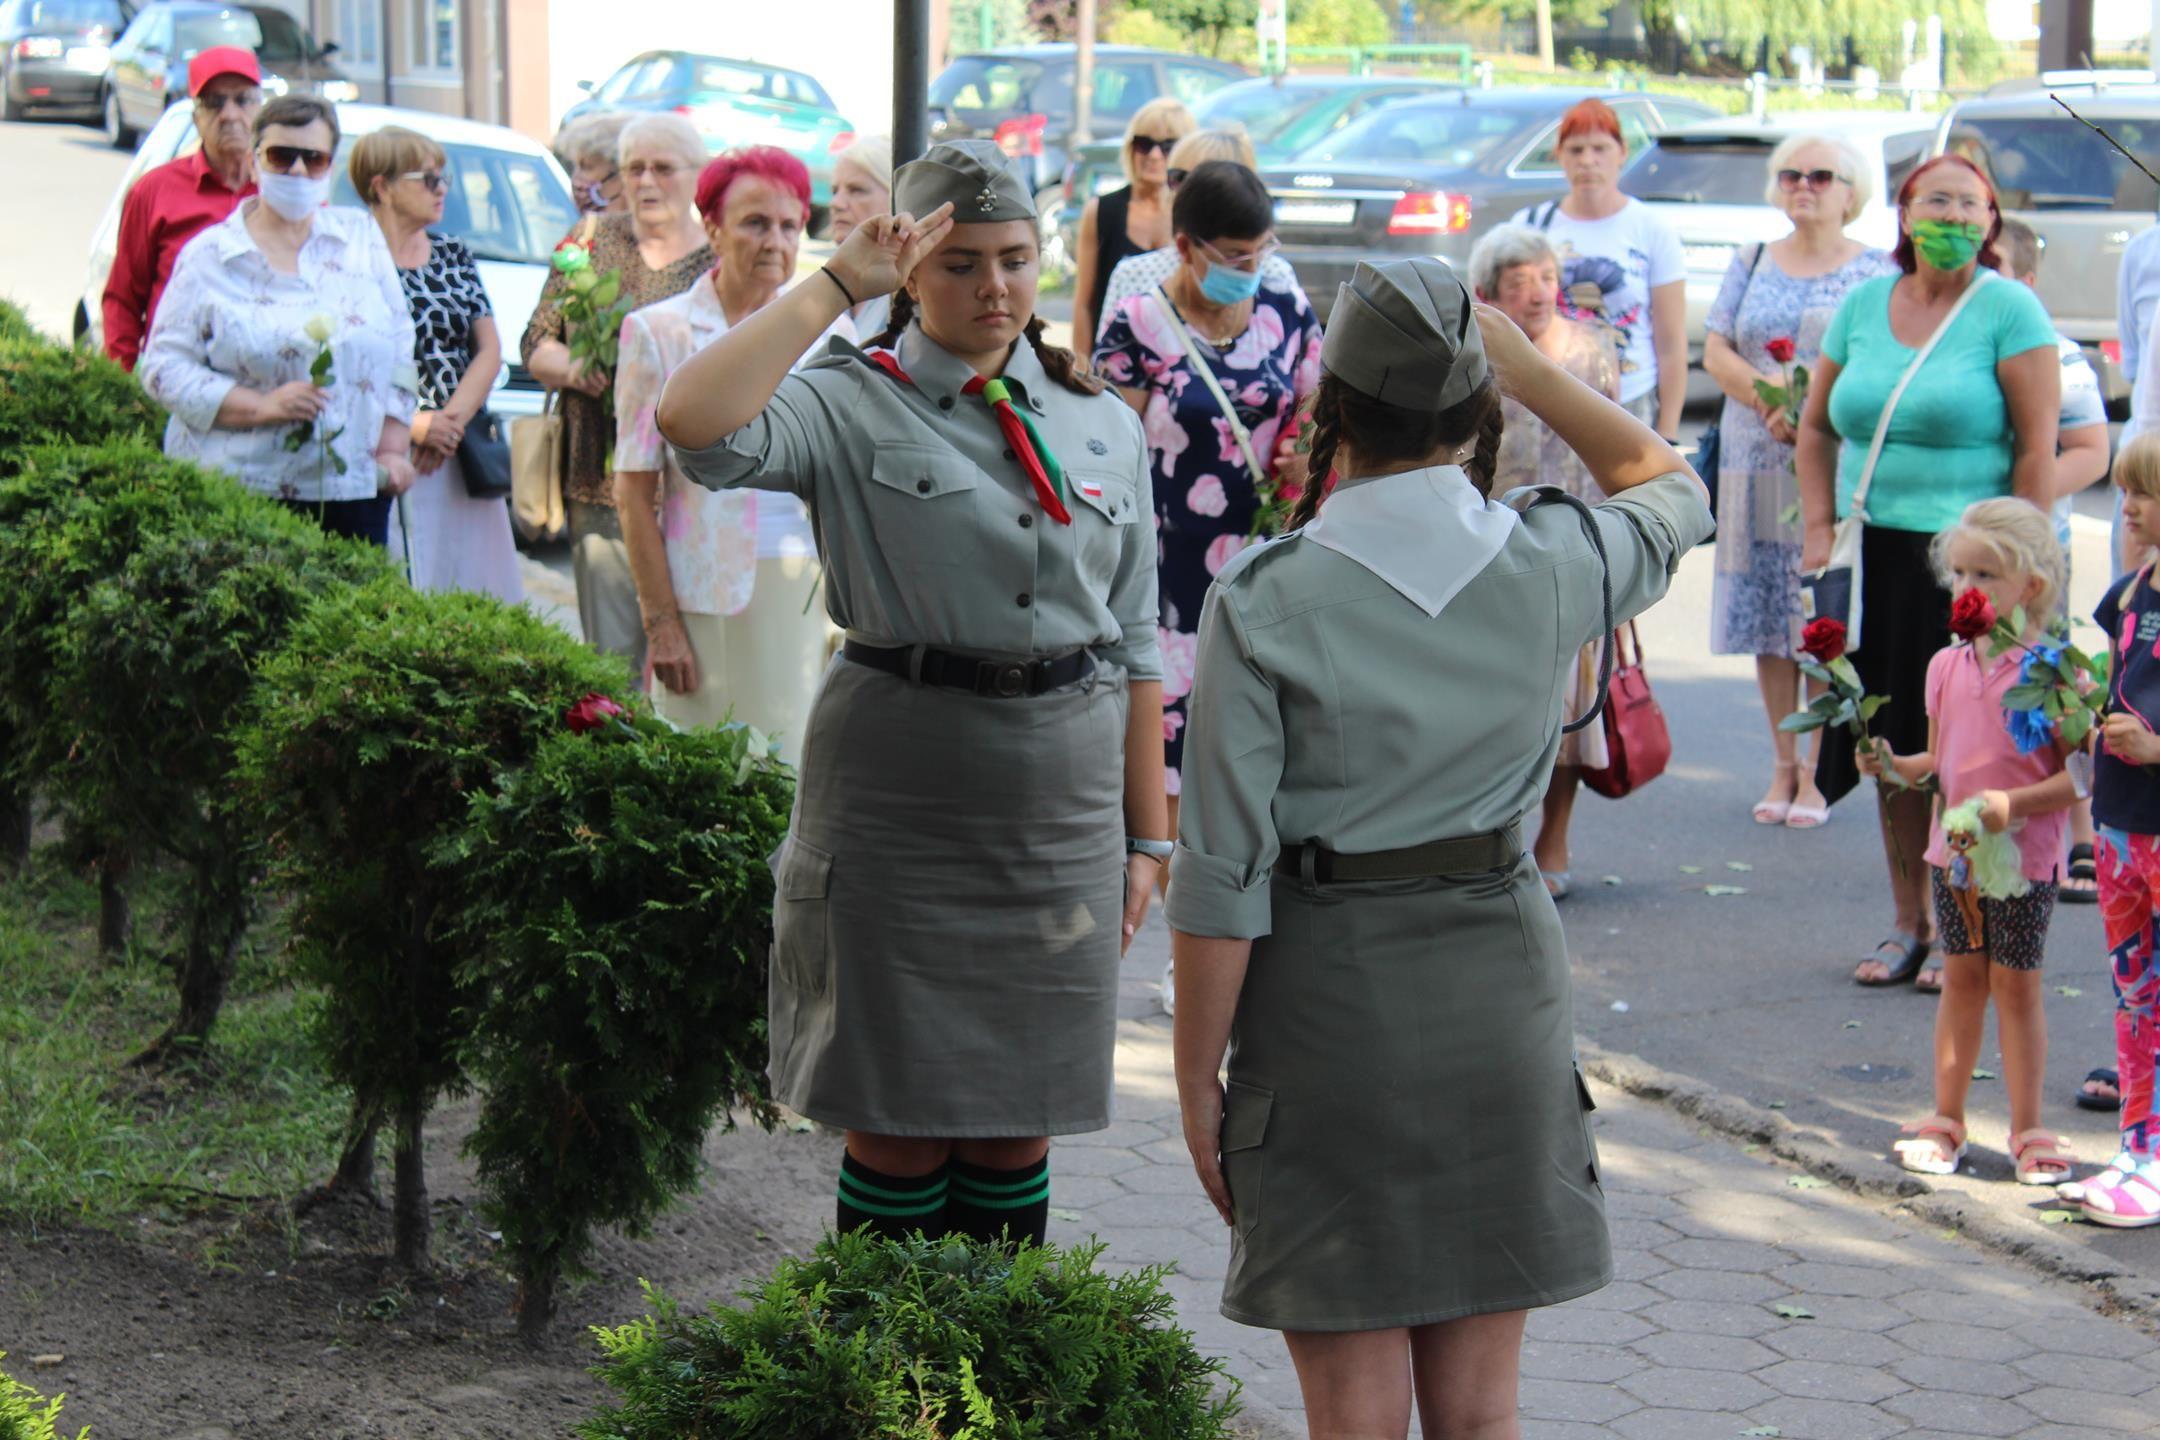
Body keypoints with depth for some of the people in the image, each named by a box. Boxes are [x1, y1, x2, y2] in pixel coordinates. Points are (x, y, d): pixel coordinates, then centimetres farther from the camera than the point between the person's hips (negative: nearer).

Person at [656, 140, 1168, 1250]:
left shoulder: (1104, 427, 10)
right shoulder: (855, 407, -4)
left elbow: (1136, 647, 13)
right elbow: (693, 423, -25)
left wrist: (1145, 836, 9)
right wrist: (835, 284, -16)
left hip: (1064, 801, 4)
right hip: (901, 786, -4)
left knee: (1018, 1122, 11)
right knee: (900, 1127, 2)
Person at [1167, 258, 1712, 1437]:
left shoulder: (1264, 600, -13)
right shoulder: (1553, 569, -5)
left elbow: (1224, 877, -12)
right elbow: (1669, 491, 20)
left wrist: (1197, 1081, -3)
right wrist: (1528, 369, 14)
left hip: (1329, 999, -3)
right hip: (1500, 984, 3)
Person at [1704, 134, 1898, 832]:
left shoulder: (1877, 272, 3)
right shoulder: (1751, 263, 13)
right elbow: (1715, 351, 5)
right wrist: (1772, 398, -12)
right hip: (1757, 462, 3)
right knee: (1768, 619, 5)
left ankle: (1816, 772, 2)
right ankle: (1782, 765, 14)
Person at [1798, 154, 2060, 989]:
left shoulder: (2008, 309, -5)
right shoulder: (1862, 306, 9)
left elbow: (2038, 448, -7)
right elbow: (1817, 426, 17)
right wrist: (1819, 530, 6)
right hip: (1876, 558, 4)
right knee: (1893, 744, 8)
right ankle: (1909, 925, 20)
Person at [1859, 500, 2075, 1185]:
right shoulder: (1946, 666, 4)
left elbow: (2078, 777, -15)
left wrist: (2012, 802, -27)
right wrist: (1895, 765, -6)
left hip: (2024, 854, -5)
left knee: (2015, 983, 3)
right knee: (1961, 979, 13)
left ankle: (2027, 1131, 15)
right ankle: (1946, 1121, 21)